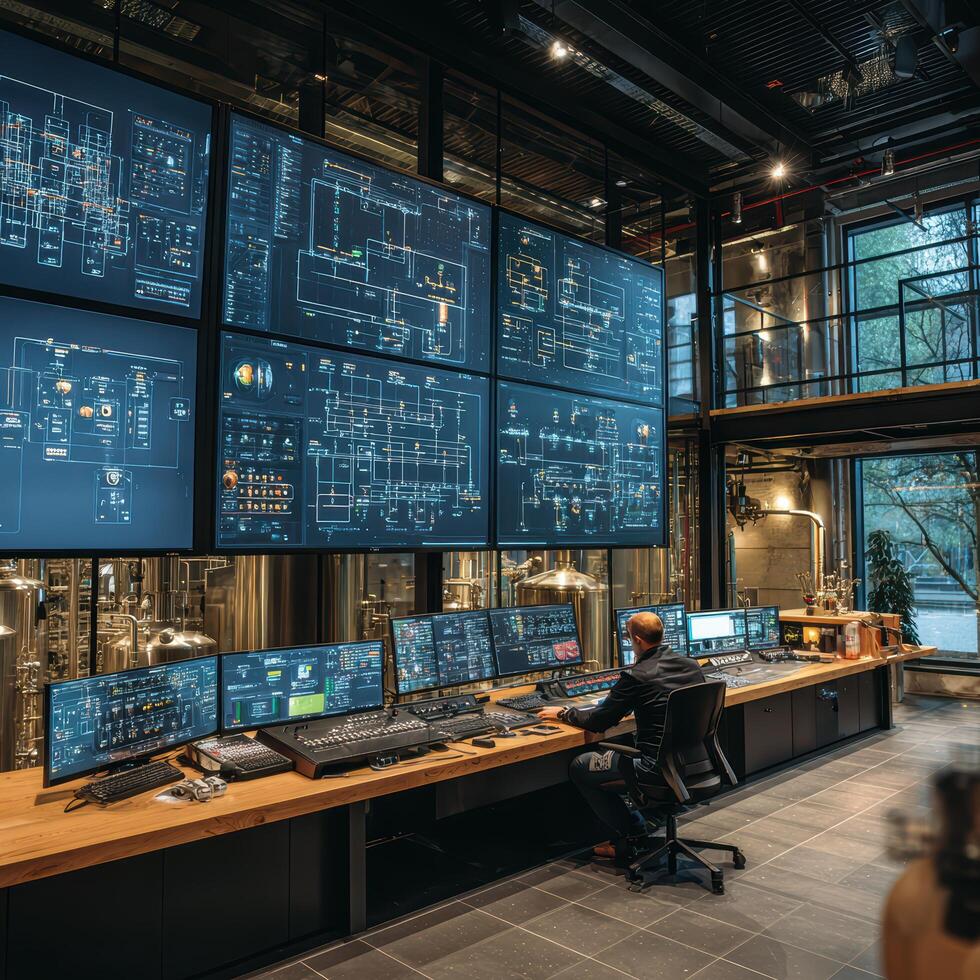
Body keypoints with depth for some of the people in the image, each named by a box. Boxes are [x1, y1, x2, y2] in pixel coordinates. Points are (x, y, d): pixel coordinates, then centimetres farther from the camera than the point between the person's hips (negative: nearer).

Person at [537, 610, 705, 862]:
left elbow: (597, 722, -8)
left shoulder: (636, 676, -18)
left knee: (579, 768, 8)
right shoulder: (692, 665, 3)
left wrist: (562, 713, 9)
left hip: (659, 766, -8)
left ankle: (631, 835, 15)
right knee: (625, 747, 32)